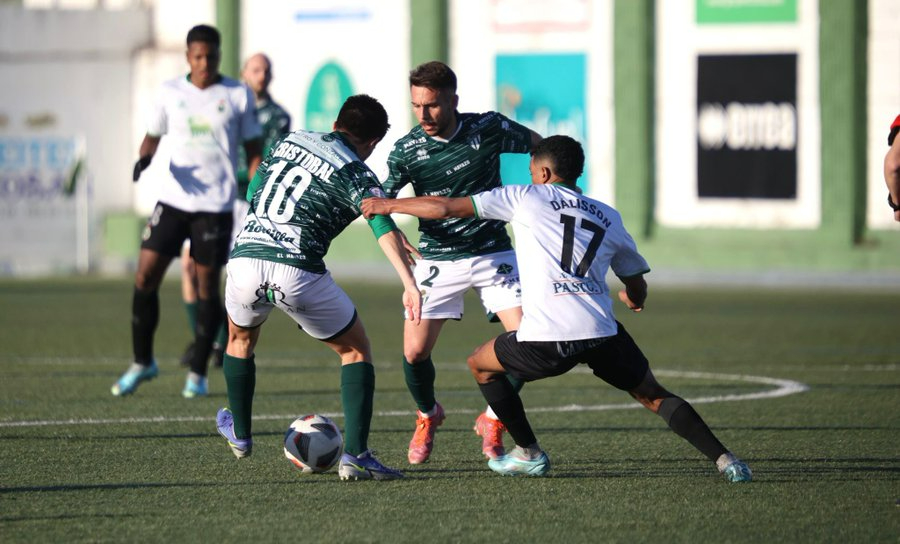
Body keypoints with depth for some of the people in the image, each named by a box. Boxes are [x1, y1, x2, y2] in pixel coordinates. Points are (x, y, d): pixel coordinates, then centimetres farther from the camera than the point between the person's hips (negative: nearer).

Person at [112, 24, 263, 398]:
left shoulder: (238, 96, 2)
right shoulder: (171, 93, 6)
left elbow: (253, 150, 7)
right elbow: (153, 136, 13)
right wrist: (145, 157, -10)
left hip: (216, 205, -2)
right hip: (173, 198, 2)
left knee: (207, 285, -1)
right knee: (145, 276, -5)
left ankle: (198, 374, 10)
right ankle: (142, 362, 12)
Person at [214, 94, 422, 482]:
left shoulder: (290, 141, 18)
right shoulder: (356, 174, 2)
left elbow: (252, 192, 29)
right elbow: (384, 228, -14)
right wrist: (409, 284, -23)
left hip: (244, 257, 4)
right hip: (298, 272, -4)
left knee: (241, 337, 35)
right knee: (355, 350, 14)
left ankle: (239, 433, 49)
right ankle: (355, 455, 1)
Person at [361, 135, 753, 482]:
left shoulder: (526, 197, 14)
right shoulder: (609, 218, 23)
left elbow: (445, 208, 13)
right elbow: (638, 292, 30)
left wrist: (388, 205, 28)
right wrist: (631, 298, 56)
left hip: (545, 339, -3)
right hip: (603, 335, 3)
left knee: (481, 364, 23)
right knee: (653, 397, 15)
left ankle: (529, 454, 26)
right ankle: (724, 460, -2)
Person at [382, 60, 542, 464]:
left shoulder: (488, 129, -11)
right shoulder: (406, 150, -11)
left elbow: (540, 147, 5)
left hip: (493, 253, 0)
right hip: (437, 260, 0)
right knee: (414, 352, -7)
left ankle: (492, 420, 10)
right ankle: (427, 415, 26)